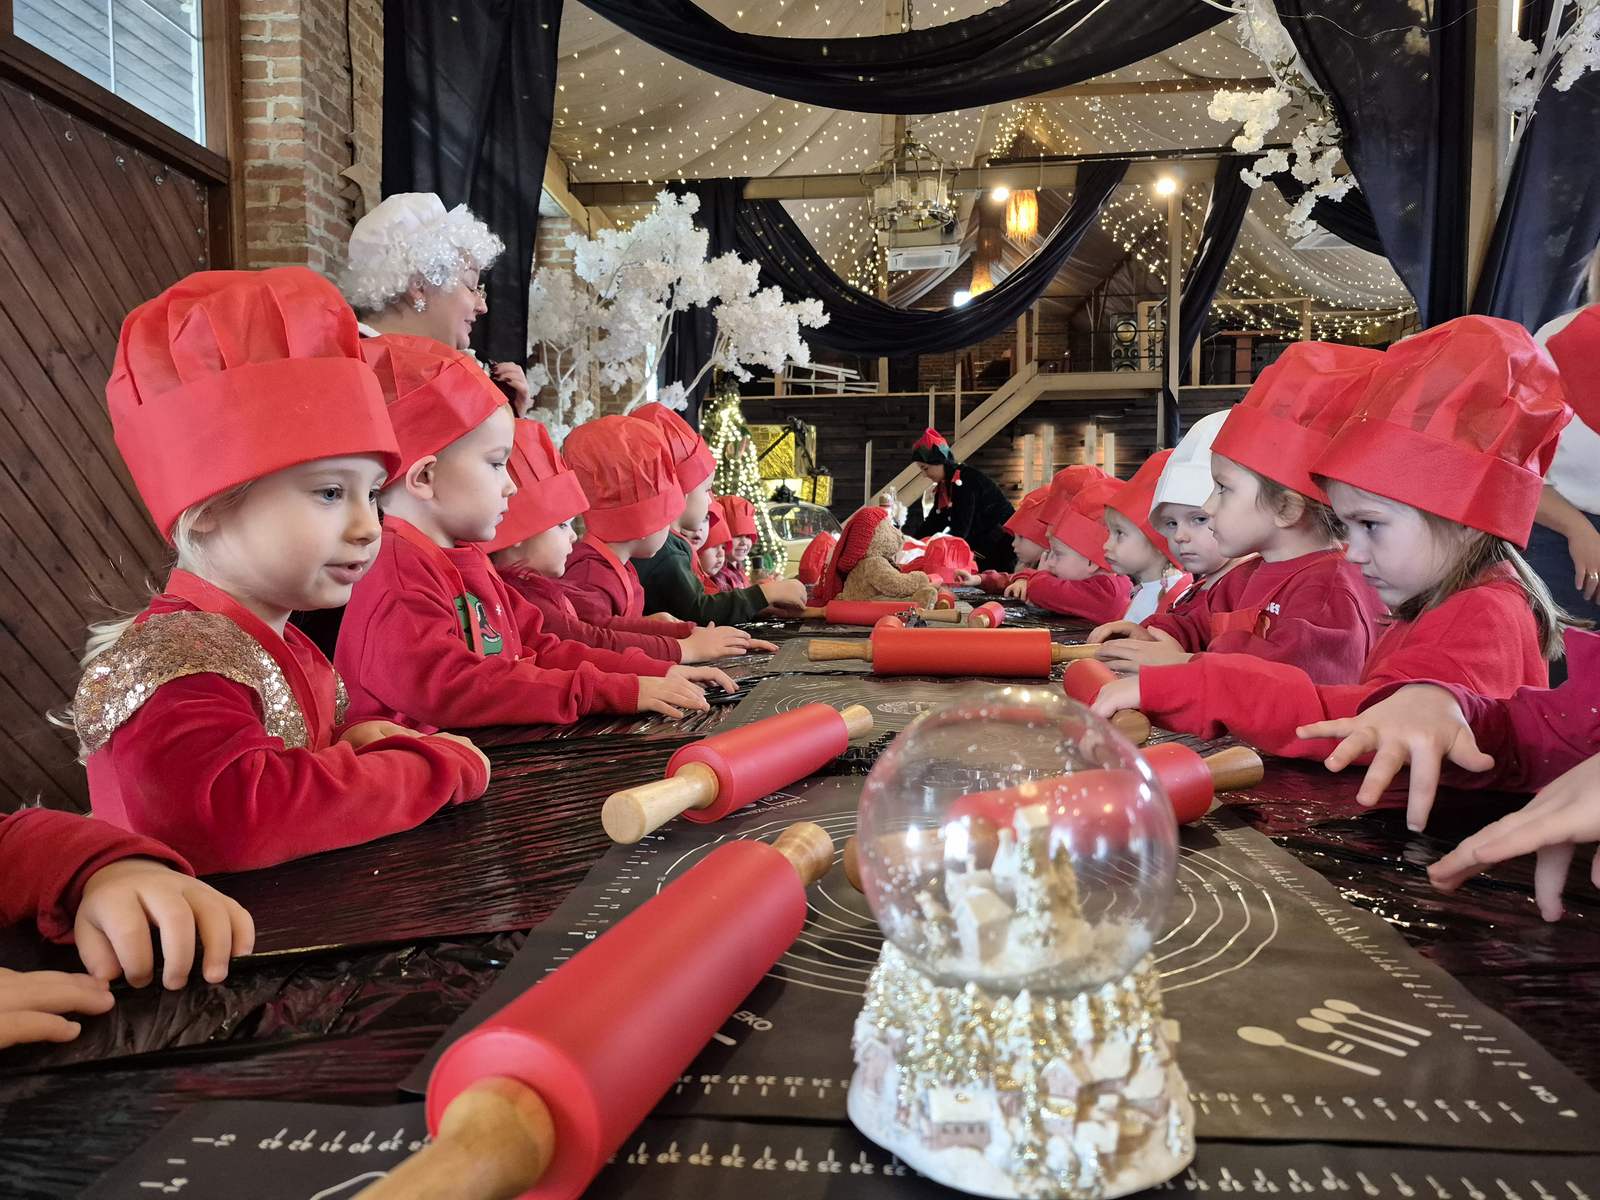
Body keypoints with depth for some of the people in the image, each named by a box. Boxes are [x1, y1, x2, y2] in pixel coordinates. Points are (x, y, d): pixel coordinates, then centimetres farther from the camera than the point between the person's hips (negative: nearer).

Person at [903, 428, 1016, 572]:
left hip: (1002, 547, -9)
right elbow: (933, 523, 4)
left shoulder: (966, 480, -21)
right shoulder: (943, 487, 7)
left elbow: (959, 530, -26)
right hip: (982, 549, 9)